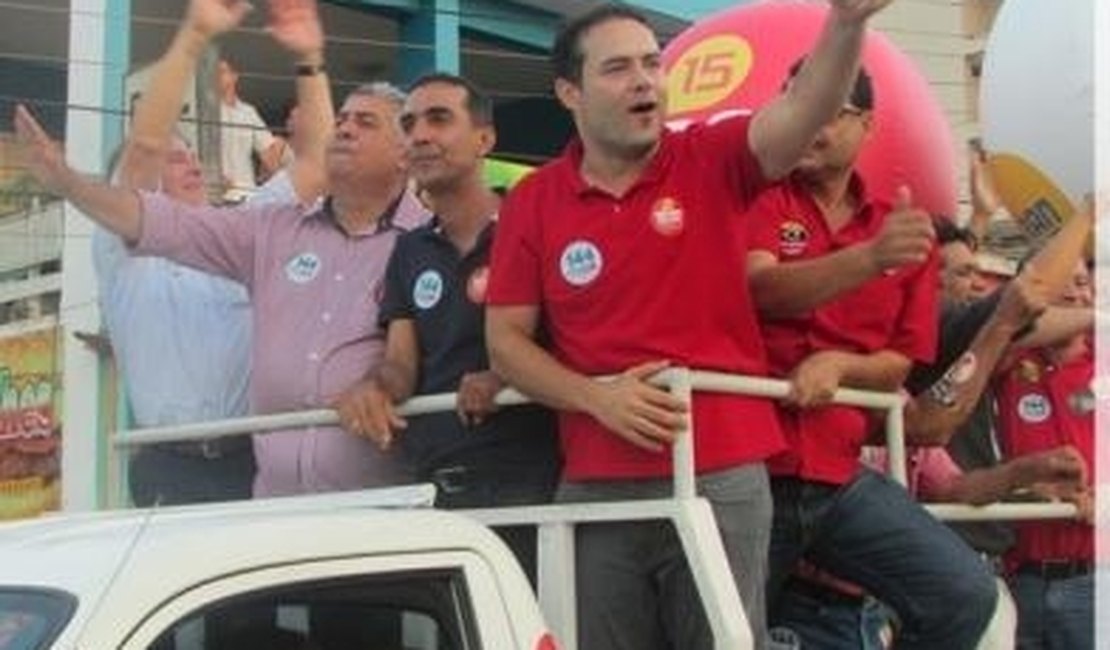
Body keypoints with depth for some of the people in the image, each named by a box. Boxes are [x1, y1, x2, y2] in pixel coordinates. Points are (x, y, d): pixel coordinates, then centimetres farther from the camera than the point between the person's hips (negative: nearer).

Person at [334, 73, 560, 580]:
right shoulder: (409, 252, 19)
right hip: (427, 482, 6)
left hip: (519, 481, -6)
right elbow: (401, 361, 12)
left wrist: (504, 380, -20)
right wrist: (376, 387, -11)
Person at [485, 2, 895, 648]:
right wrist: (594, 398, -12)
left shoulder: (711, 162, 0)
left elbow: (806, 110, -17)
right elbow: (506, 340, 4)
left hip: (723, 478, -1)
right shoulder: (533, 203, 3)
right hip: (595, 488, 1)